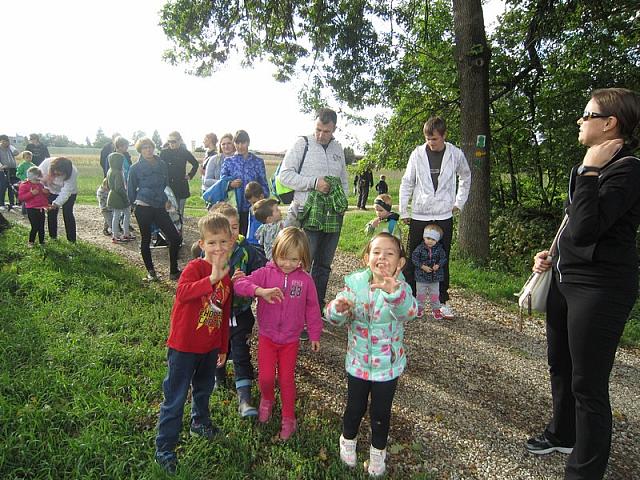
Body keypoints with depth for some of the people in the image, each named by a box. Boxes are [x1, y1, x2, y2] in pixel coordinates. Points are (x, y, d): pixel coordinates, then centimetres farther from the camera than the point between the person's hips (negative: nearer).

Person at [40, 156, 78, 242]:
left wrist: (56, 203, -46)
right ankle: (53, 236, 21)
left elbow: (66, 192, -37)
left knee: (67, 214, -8)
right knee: (51, 213, 5)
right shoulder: (47, 163, -29)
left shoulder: (72, 172, -37)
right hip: (52, 192, 3)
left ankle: (72, 240, -2)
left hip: (69, 193, -3)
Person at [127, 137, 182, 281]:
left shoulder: (162, 165, 8)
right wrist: (135, 205, 10)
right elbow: (131, 189, 5)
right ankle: (150, 271, 22)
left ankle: (174, 271, 9)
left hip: (160, 207, 4)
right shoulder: (135, 168, -2)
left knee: (175, 238, -3)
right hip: (143, 208, -3)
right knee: (146, 240, 7)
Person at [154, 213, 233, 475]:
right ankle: (164, 449, 22)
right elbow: (181, 292, -41)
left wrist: (223, 347, 14)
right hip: (184, 346, -6)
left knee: (204, 389, 26)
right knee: (175, 398, 6)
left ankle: (200, 422, 51)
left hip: (210, 347, 6)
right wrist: (212, 279, -51)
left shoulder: (227, 274, 0)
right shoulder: (194, 267, -19)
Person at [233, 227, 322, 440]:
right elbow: (239, 284, -23)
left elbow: (312, 308, 0)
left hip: (291, 339, 0)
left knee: (287, 379, 10)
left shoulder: (305, 280, -9)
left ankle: (288, 418, 30)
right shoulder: (266, 273, -12)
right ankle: (267, 400, 37)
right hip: (267, 336, 0)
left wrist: (314, 335, 6)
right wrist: (261, 291, -39)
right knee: (265, 377, 2)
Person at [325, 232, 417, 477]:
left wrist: (394, 292, -64)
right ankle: (348, 440, 50)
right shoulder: (355, 283, -12)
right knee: (355, 407, 20)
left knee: (381, 412, 17)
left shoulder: (400, 288, -20)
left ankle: (378, 450, 45)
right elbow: (335, 318, -11)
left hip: (388, 365, -1)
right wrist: (338, 308, -36)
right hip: (358, 362, 2)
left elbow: (408, 311, -42)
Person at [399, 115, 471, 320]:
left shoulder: (456, 154, -1)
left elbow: (466, 177, 18)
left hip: (444, 216, 1)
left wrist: (459, 202, 12)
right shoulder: (417, 154, -3)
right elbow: (407, 183, 4)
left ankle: (442, 301, 19)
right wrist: (403, 211, 2)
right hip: (419, 216, 0)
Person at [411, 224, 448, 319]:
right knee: (421, 294, 12)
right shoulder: (420, 248, -11)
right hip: (421, 276, -1)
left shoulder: (439, 249, -5)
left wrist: (438, 265, -21)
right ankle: (419, 308, 27)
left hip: (435, 277, 1)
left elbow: (443, 258, -3)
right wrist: (423, 266, -20)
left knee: (435, 294, 13)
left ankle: (436, 309, 26)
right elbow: (414, 258, -12)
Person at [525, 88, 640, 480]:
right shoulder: (593, 166, 11)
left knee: (588, 385, 2)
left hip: (600, 289, -10)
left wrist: (590, 172, -23)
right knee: (560, 364, 23)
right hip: (566, 279, 10)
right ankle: (562, 435, 46)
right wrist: (553, 256, 11)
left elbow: (585, 230, -28)